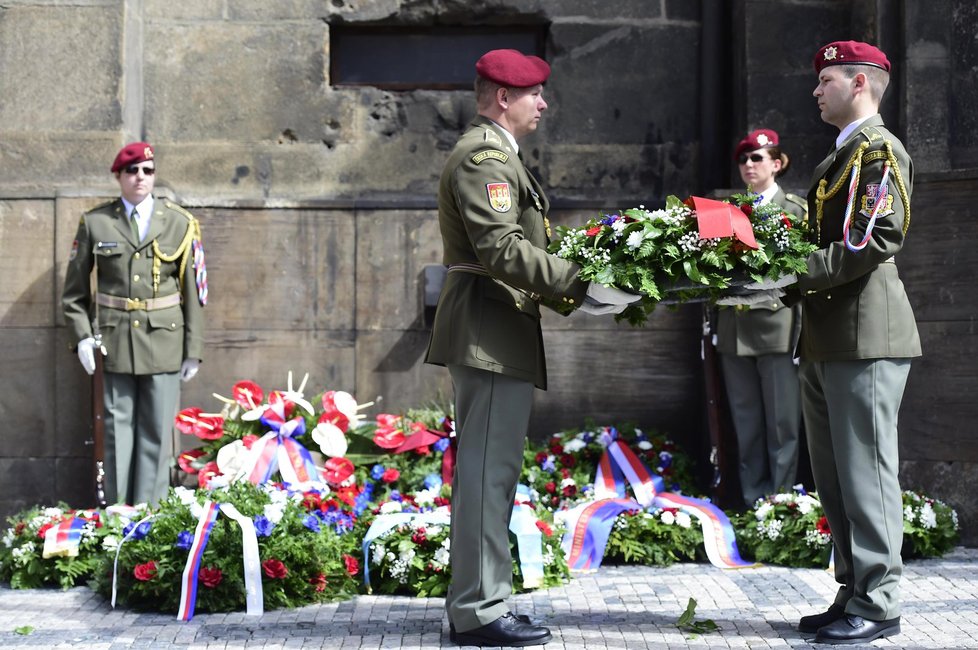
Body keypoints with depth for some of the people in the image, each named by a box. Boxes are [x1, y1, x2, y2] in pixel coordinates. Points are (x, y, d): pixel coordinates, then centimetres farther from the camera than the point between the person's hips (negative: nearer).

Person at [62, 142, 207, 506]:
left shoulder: (180, 223, 5)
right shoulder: (95, 223, 5)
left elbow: (193, 290, 4)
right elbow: (74, 289, 9)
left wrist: (193, 350, 1)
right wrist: (82, 336, -2)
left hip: (164, 341, 0)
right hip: (115, 342, 0)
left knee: (157, 432, 3)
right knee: (118, 429, 4)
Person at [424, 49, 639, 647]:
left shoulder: (496, 155, 23)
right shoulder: (485, 156, -12)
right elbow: (501, 248, -23)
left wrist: (571, 294, 17)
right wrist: (578, 283, -25)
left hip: (496, 329, 11)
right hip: (490, 329, -11)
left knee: (488, 471, 14)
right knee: (489, 470, -9)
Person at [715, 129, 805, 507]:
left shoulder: (794, 208, 3)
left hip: (777, 326, -4)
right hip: (734, 329, 5)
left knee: (781, 421, -2)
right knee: (746, 422, 9)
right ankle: (753, 499, 16)